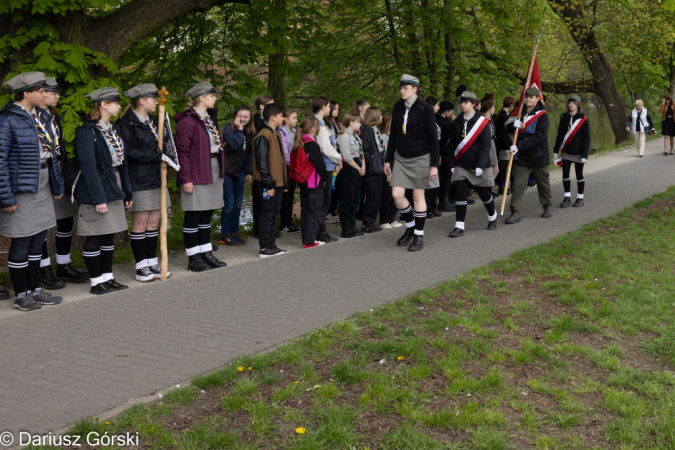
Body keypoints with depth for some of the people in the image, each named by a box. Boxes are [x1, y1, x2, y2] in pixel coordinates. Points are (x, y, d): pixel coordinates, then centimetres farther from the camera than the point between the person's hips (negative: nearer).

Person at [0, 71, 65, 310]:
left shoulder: (37, 116, 11)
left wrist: (57, 184, 12)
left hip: (42, 188, 8)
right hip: (22, 189, -8)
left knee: (37, 241, 14)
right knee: (21, 244, 2)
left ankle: (35, 289, 26)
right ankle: (20, 296, 15)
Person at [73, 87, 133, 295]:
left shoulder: (112, 130, 13)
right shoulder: (87, 132, -14)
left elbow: (121, 163, 14)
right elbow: (88, 167, -19)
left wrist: (127, 192, 13)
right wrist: (98, 198, -22)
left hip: (113, 190, 8)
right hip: (96, 193, -8)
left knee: (108, 236, 13)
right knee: (94, 238, 1)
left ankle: (108, 277, 22)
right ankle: (96, 282, 10)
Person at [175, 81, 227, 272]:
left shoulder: (210, 119, 16)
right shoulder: (187, 121, -12)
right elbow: (182, 153, -15)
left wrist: (221, 173, 15)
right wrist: (186, 179, -19)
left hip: (214, 173, 9)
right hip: (197, 175, -9)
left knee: (207, 215, 14)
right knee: (193, 217, 0)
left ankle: (206, 253, 23)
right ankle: (193, 258, 8)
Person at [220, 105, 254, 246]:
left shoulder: (250, 132, 9)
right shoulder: (229, 128, -8)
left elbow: (250, 153, 12)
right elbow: (235, 145, -24)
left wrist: (249, 172, 8)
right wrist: (239, 129, -17)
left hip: (240, 171, 6)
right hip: (227, 171, -6)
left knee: (237, 204, 9)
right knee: (229, 204, -4)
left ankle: (234, 233, 19)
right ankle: (225, 235, 7)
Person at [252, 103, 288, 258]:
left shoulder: (276, 135, 16)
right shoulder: (263, 136, -14)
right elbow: (262, 162, -19)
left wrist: (284, 182, 17)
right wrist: (268, 184, -20)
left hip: (277, 182, 9)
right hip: (268, 184, -9)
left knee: (273, 214, 13)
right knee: (267, 215, -4)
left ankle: (271, 245, 20)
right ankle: (265, 248, 1)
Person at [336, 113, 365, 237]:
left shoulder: (356, 136, 16)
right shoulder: (343, 136, -11)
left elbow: (361, 153, 16)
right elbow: (347, 157, -18)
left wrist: (363, 166, 0)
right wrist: (358, 168, -11)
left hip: (358, 170, 9)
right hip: (348, 170, -9)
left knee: (355, 200, 12)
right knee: (347, 200, -4)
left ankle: (352, 226, 20)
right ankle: (346, 229, 1)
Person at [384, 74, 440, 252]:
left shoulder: (425, 108, -10)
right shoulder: (397, 107, 4)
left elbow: (433, 137, -9)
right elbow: (393, 135, 10)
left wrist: (434, 164, -12)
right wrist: (388, 160, 9)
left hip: (421, 159, -4)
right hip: (401, 158, 5)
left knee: (418, 196, 1)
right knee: (397, 194, -3)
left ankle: (419, 235, 13)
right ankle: (410, 226, 21)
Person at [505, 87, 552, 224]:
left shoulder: (542, 116, -11)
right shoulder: (520, 112, 7)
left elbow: (539, 138, -21)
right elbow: (508, 130, 10)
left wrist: (519, 146, -27)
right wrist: (514, 125, -14)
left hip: (538, 156, -3)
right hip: (520, 156, 3)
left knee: (543, 182, 15)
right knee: (518, 184, -4)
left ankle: (547, 206, 35)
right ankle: (515, 212, -5)